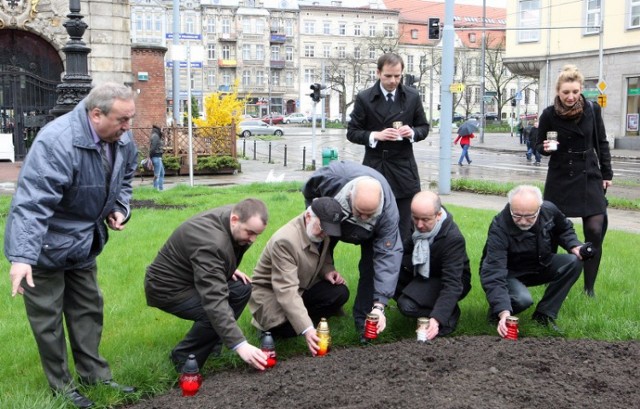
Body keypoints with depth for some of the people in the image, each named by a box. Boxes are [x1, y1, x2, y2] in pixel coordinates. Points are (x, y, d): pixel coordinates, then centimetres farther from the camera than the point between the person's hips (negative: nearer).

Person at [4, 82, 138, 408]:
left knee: (88, 308, 17)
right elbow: (32, 202, -39)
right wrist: (22, 256, -44)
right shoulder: (57, 142, -32)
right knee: (48, 317, 5)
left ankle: (94, 374, 30)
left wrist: (119, 209, -2)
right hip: (45, 245, -8)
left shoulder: (122, 140, -7)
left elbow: (124, 179, 15)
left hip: (84, 242, 8)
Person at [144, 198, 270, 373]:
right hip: (168, 287, -9)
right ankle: (184, 357, -5)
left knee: (242, 288, -6)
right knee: (216, 313, -29)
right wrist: (240, 345, -45)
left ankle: (211, 343, 8)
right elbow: (214, 301, -42)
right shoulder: (211, 243, -36)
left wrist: (230, 269, 1)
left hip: (190, 277, 9)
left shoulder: (232, 215, -9)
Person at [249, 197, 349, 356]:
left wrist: (327, 271, -13)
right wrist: (307, 329, -47)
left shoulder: (321, 232, -9)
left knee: (340, 293, -18)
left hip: (303, 288, 6)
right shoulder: (285, 240, -33)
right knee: (289, 327, -34)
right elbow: (287, 292, -39)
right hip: (271, 292, -6)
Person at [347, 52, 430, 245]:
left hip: (404, 169, 1)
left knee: (406, 228, 4)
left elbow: (424, 127, 12)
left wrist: (413, 132, -11)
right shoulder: (364, 98, -3)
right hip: (374, 169, -1)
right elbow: (352, 132, 0)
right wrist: (375, 135, -16)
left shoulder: (412, 97, 3)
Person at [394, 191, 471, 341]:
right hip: (421, 273, 7)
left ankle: (450, 314, -4)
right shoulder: (414, 222, -15)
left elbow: (452, 284, -39)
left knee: (407, 305, -31)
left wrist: (436, 319, -50)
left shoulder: (453, 239, -34)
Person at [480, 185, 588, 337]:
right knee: (522, 299, -36)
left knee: (574, 262, -19)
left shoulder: (549, 210, -17)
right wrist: (503, 311, -53)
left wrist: (573, 245, -13)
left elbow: (564, 229, 9)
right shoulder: (499, 228, -34)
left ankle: (544, 315, -10)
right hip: (509, 273, -6)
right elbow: (493, 273, -42)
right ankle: (496, 313, -1)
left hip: (540, 266, 6)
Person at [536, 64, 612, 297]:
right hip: (560, 178, -1)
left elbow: (602, 144, 7)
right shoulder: (549, 114, -7)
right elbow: (539, 145, 5)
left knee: (595, 230, -8)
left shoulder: (592, 110, -3)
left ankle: (589, 287, 4)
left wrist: (607, 174, 6)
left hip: (589, 177, 1)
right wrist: (545, 148, -18)